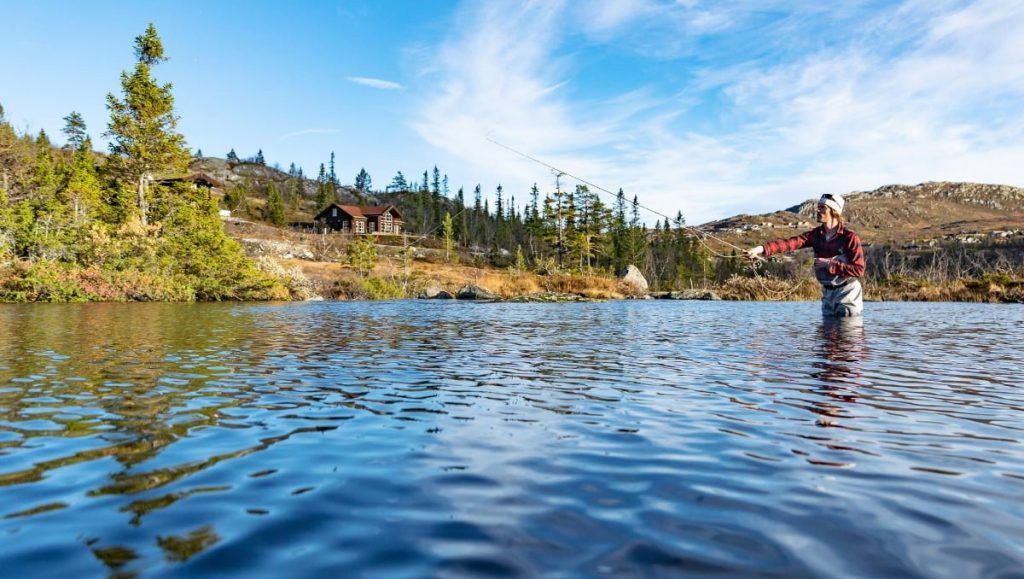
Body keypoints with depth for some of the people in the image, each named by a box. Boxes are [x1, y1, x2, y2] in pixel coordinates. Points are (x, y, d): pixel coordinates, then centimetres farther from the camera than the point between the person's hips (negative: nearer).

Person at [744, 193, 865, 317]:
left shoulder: (850, 237, -15)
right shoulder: (817, 234, 0)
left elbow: (859, 270, -18)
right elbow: (791, 242, -16)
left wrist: (829, 264, -22)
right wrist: (762, 249, -30)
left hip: (847, 292, -5)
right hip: (828, 292, 6)